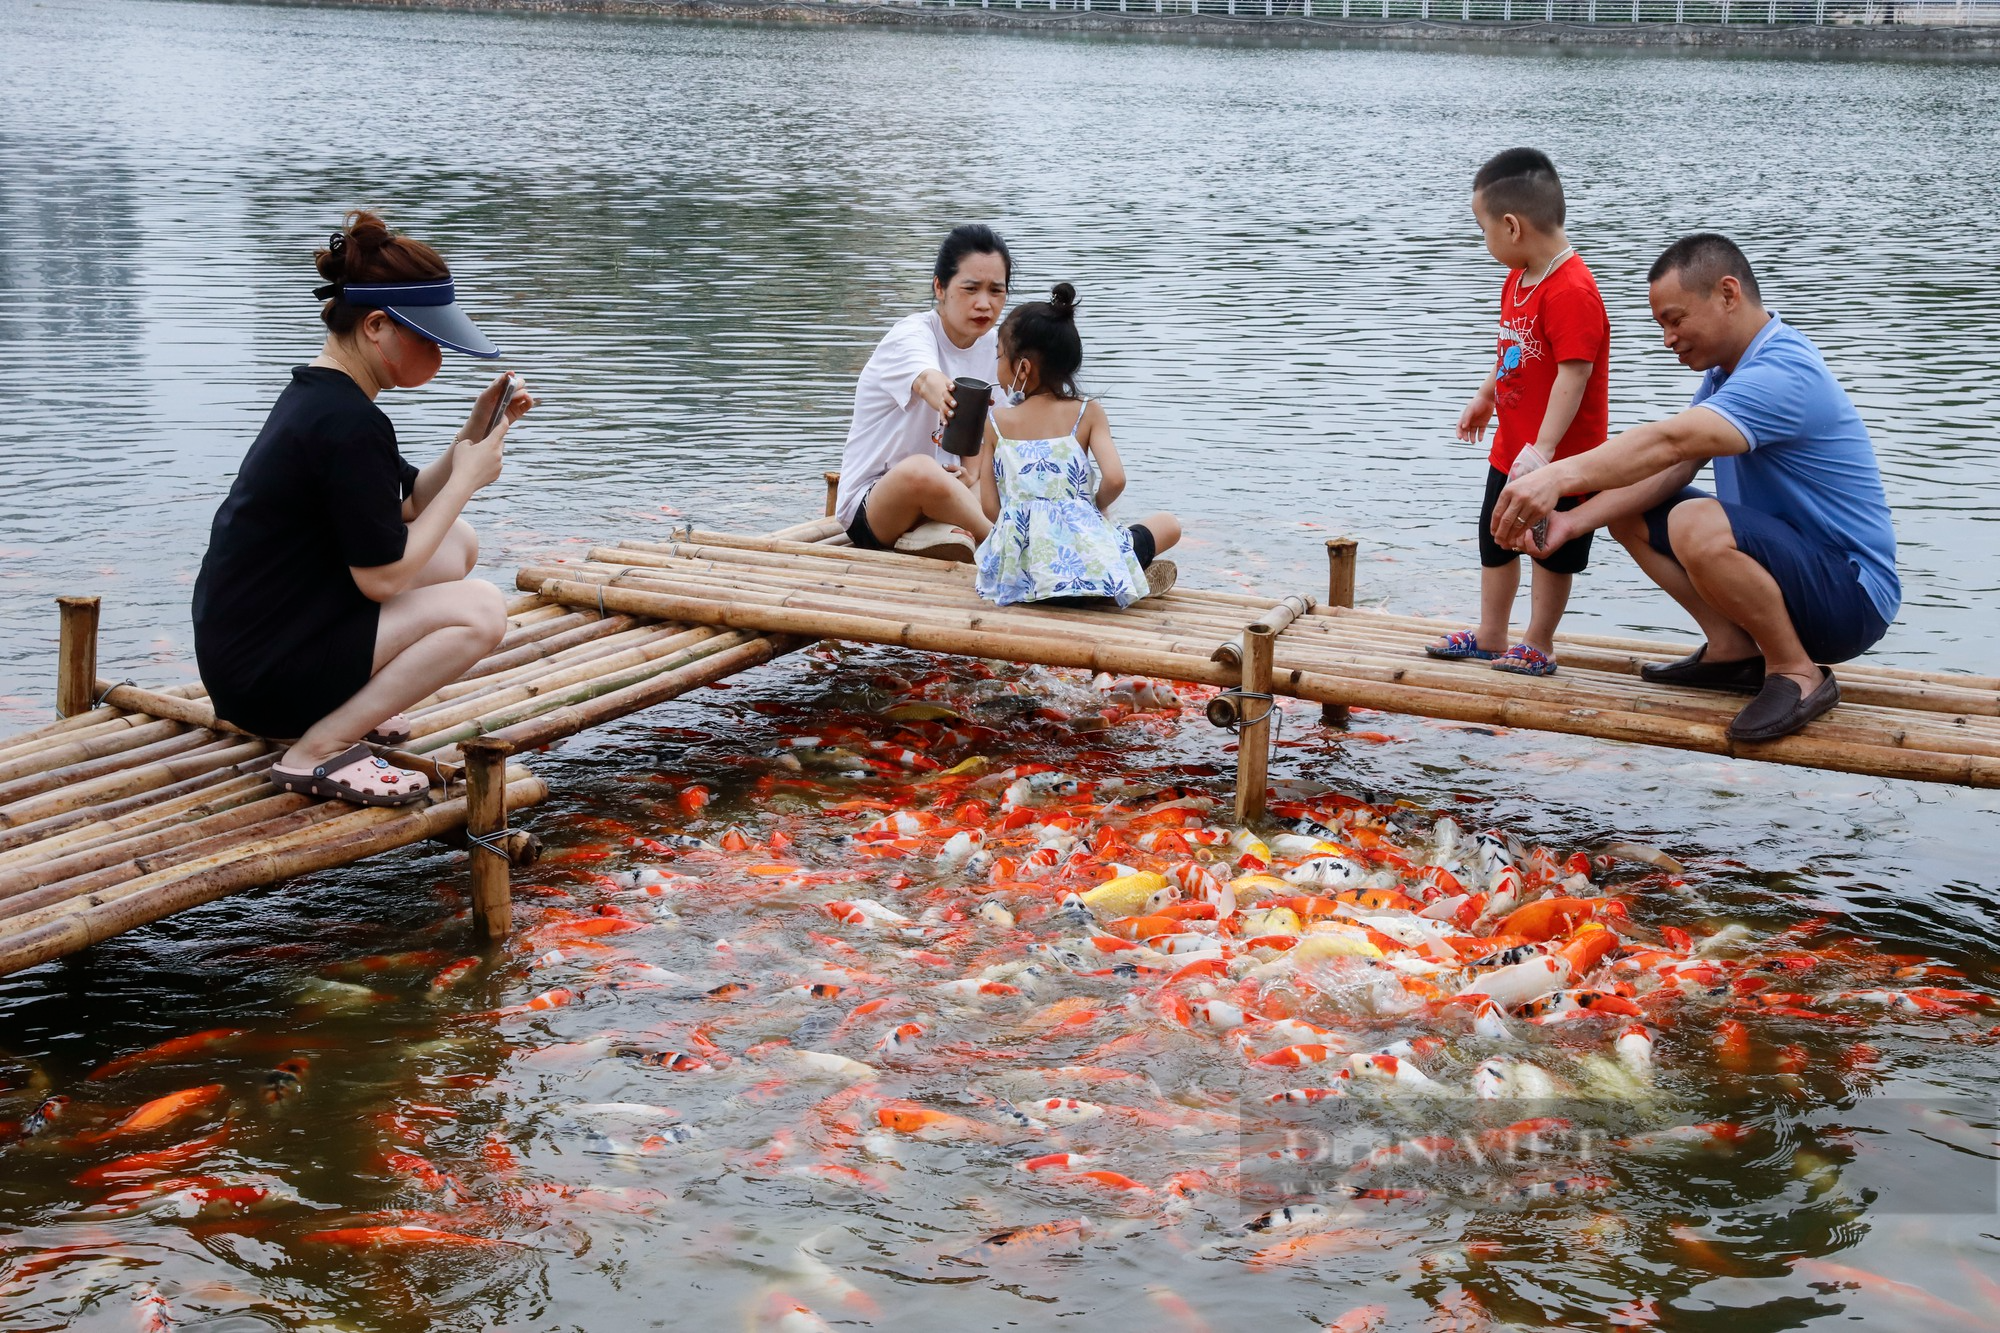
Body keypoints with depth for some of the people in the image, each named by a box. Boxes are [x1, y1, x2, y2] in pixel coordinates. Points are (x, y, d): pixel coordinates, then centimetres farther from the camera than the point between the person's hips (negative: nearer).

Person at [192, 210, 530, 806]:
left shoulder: (315, 393, 9)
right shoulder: (350, 426, -23)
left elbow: (408, 505, 17)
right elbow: (383, 578, -20)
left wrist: (474, 435, 3)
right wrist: (467, 478, -10)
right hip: (259, 680, -10)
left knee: (458, 544, 15)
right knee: (479, 611, -19)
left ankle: (342, 706, 13)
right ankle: (318, 750, -13)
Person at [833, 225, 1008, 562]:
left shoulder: (991, 346, 5)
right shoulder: (910, 336, -15)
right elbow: (926, 379, -41)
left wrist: (971, 475, -13)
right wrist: (941, 393, -64)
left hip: (949, 494, 6)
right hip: (869, 507, -6)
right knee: (921, 469, -40)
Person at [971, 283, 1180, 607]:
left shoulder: (996, 422, 3)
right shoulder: (1087, 414, 0)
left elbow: (990, 507, 2)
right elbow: (1115, 479, -12)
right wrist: (1096, 506, 10)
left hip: (1018, 565, 1)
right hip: (1079, 551, 0)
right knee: (1168, 524, 21)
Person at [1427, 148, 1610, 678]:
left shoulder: (1571, 291, -26)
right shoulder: (1518, 279, 5)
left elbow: (1573, 375, -30)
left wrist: (1543, 447, -33)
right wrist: (1485, 397, 33)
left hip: (1559, 455, -10)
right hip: (1511, 447, 10)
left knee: (1552, 550, 7)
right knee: (1495, 539, 19)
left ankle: (1538, 647, 21)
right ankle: (1489, 638, 32)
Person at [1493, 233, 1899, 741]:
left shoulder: (1783, 373, -23)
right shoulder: (1728, 371, 10)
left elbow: (1670, 442, -37)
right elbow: (1668, 471, 1)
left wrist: (1560, 476, -47)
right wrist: (1572, 521, -13)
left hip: (1851, 595, -10)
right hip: (1784, 565, 10)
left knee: (1695, 525, -35)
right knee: (1627, 512, 7)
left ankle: (1797, 672, -15)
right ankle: (1733, 648, 5)